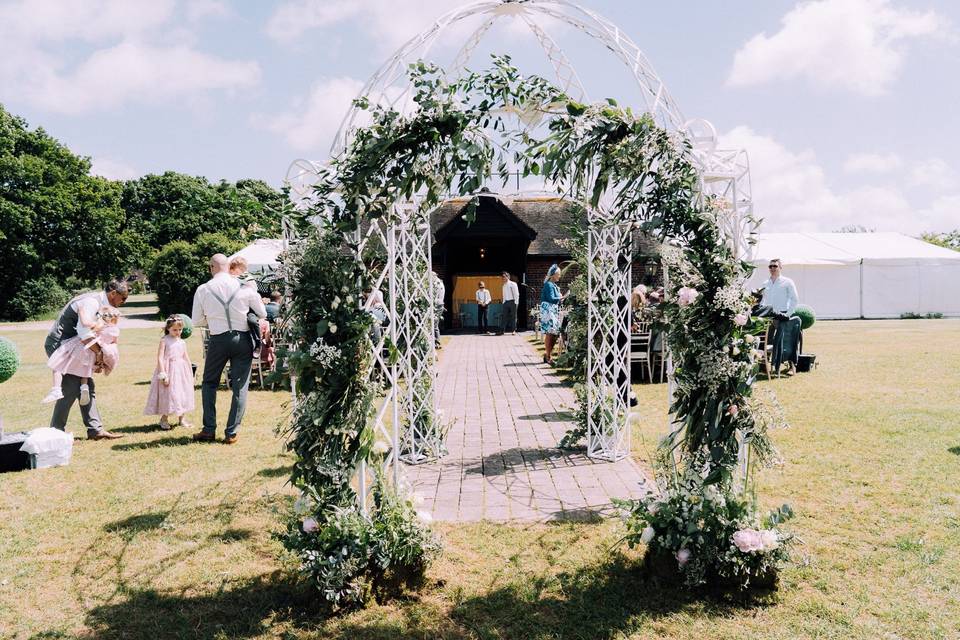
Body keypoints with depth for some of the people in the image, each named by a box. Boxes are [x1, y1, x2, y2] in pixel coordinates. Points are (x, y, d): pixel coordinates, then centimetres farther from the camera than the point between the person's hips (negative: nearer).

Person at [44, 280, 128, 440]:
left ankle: (95, 429, 10)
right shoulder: (91, 302, -21)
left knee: (87, 387, 8)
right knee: (70, 388, -9)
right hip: (59, 345, -10)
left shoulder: (100, 303, 11)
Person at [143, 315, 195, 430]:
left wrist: (190, 373, 13)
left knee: (182, 394, 9)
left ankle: (181, 419, 21)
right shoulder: (164, 340, -7)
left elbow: (186, 358, 14)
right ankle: (164, 419, 13)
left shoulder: (182, 342, 8)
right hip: (168, 370, -5)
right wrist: (163, 374, -19)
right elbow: (160, 358, -13)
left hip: (181, 371, 5)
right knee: (167, 394, -1)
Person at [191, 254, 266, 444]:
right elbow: (262, 314, 5)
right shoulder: (244, 287, -4)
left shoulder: (203, 289, -3)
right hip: (243, 339, 0)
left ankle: (209, 430, 16)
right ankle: (231, 433, 7)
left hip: (218, 340, 0)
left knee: (209, 383, 17)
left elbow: (197, 321, 4)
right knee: (240, 386, 7)